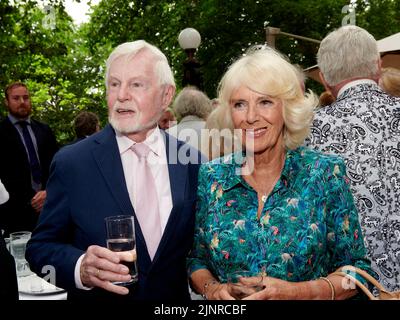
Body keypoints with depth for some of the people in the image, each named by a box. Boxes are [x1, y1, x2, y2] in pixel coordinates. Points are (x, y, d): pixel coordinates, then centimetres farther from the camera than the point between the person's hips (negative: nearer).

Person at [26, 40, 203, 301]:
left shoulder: (193, 162, -8)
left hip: (176, 298, 2)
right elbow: (41, 246, -10)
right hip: (97, 294, -1)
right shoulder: (71, 162, -13)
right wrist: (80, 267, -27)